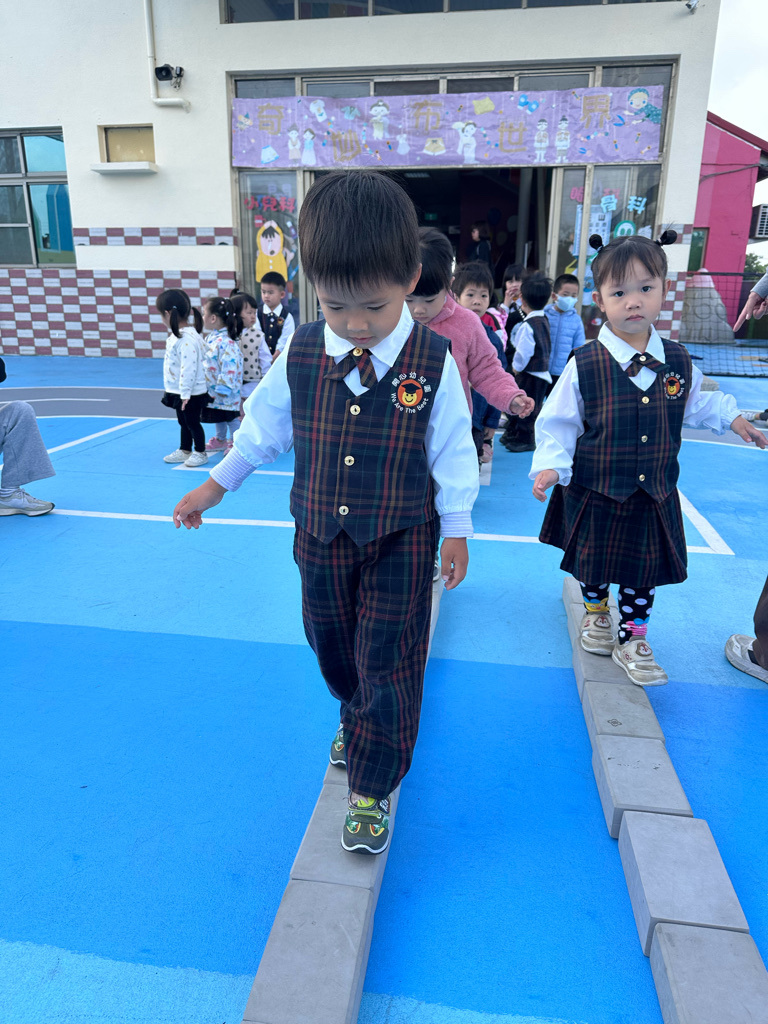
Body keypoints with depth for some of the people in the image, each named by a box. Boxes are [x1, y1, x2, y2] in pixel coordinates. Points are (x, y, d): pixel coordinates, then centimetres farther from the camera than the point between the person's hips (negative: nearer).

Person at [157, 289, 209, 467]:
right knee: (183, 422, 20)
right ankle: (185, 451, 34)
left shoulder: (187, 339, -25)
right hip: (180, 391, 10)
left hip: (191, 393, -10)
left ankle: (200, 453, 19)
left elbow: (188, 368, -28)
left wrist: (185, 393, -25)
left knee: (192, 422, 4)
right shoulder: (177, 335, 8)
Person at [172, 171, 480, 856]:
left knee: (387, 661, 3)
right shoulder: (300, 353, -6)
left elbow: (453, 451, -5)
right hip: (321, 536, 4)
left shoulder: (433, 362, -13)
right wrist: (215, 485, 12)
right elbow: (265, 425, 7)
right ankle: (356, 715, 54)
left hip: (401, 541, -3)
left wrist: (456, 530, -1)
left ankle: (374, 788, 23)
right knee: (332, 643, 21)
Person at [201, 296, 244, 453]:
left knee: (230, 416, 4)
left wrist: (221, 389, -24)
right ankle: (220, 440, 39)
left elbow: (229, 369, -28)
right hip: (213, 390, 10)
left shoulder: (226, 342, -26)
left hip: (225, 392, -10)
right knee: (218, 416, 23)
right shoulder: (210, 338, 7)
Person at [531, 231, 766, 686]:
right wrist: (550, 464, -20)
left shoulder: (678, 361, -2)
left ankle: (633, 639, 31)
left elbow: (693, 403, 19)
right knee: (594, 563, 15)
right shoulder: (585, 365, -14)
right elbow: (558, 422, -9)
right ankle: (596, 612, 44)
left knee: (645, 571, 11)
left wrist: (730, 417, 15)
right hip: (595, 496, -2)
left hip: (655, 498, 3)